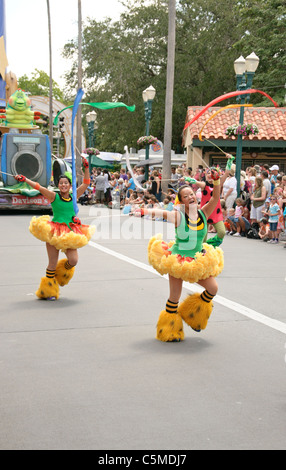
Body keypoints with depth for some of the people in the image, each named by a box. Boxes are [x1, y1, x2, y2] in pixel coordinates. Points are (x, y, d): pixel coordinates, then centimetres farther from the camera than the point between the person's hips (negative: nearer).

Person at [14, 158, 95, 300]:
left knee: (73, 261, -7)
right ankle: (49, 291, 16)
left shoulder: (74, 196, 8)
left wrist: (86, 168, -1)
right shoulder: (54, 196, -2)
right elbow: (38, 187, -12)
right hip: (54, 232, -3)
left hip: (70, 233, 3)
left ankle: (63, 269, 30)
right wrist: (24, 179, -23)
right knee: (52, 263, 1)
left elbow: (86, 183, 8)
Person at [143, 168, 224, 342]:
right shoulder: (178, 215, -16)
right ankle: (170, 331, 22)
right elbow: (160, 212, -31)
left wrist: (217, 181, -28)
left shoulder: (203, 213, -5)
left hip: (198, 260, 4)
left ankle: (195, 314, 27)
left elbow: (215, 198, -15)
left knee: (213, 288, -1)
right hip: (177, 260, -4)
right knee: (175, 296, 3)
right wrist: (143, 211, -48)